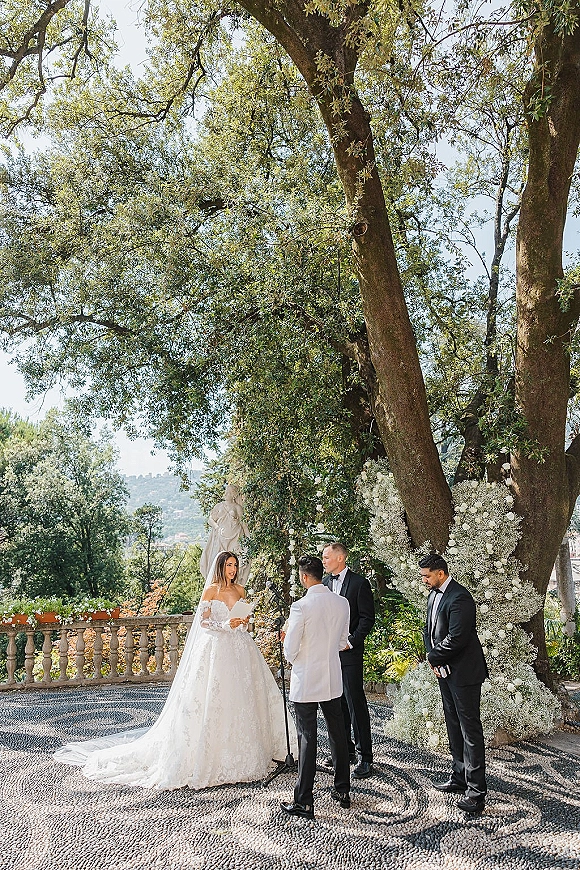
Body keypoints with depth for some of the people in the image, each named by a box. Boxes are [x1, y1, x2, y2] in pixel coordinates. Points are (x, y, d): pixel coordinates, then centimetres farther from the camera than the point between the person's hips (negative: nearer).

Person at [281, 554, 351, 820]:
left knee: (307, 739, 2)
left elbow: (290, 650, -14)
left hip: (306, 682, -6)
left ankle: (304, 802, 11)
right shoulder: (342, 603, -1)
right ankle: (342, 791, 30)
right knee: (338, 735, 17)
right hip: (333, 681, 6)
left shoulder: (301, 607, -19)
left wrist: (292, 658, 7)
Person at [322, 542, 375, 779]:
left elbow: (367, 618, -8)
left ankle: (365, 757, 5)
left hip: (349, 652, -6)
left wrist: (350, 641, -14)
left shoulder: (359, 583, -7)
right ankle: (346, 749, 27)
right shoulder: (324, 583, 10)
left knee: (356, 703, -4)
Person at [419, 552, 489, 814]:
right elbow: (429, 630, 15)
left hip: (463, 672, -10)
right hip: (444, 670, 10)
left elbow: (456, 638, -26)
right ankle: (459, 777, 30)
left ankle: (476, 790, 4)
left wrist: (434, 658, -12)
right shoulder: (434, 594, 9)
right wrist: (433, 657, -1)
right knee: (453, 726, 17)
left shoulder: (459, 598, -22)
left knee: (470, 728, -3)